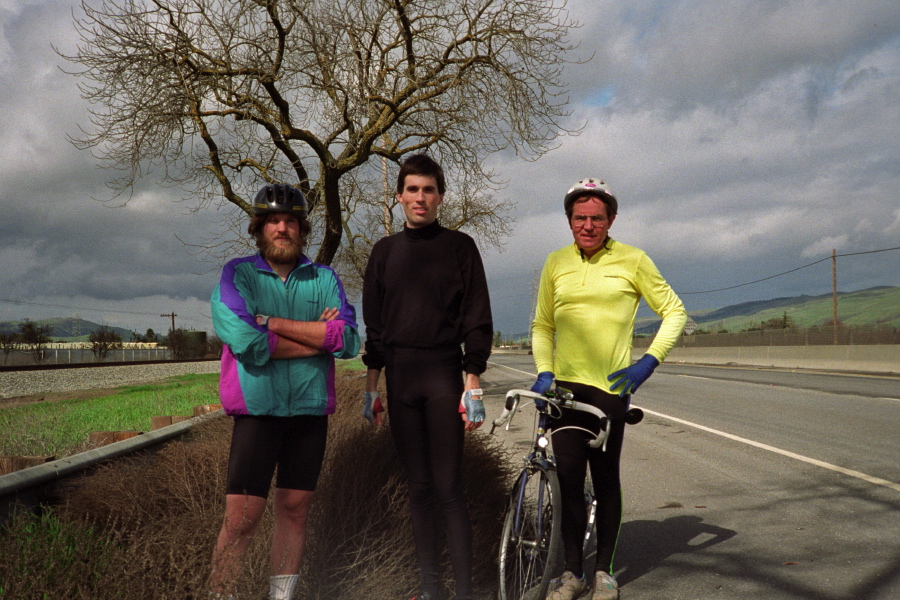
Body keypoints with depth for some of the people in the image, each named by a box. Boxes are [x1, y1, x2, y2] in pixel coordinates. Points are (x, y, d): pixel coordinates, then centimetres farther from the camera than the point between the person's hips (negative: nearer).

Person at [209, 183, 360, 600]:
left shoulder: (324, 279, 8)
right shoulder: (237, 275, 0)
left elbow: (348, 341, -7)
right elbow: (246, 342, -16)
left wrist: (274, 323, -12)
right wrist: (318, 336, -9)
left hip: (310, 410, 3)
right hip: (258, 410, -3)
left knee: (294, 510, 11)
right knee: (241, 519, -6)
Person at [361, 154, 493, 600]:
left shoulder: (459, 246, 3)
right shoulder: (385, 251, 13)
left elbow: (477, 319, -1)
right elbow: (374, 323, 15)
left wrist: (473, 382, -9)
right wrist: (371, 384, 11)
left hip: (444, 374, -3)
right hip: (399, 378, 3)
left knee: (448, 487, -6)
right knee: (418, 487, 7)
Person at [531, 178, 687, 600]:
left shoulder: (632, 261, -1)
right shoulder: (555, 264, 9)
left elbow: (675, 312, 3)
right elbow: (542, 325, 16)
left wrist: (649, 361, -8)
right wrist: (544, 371, 1)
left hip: (609, 387, -2)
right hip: (564, 386, 3)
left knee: (605, 479, 4)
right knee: (569, 478, 3)